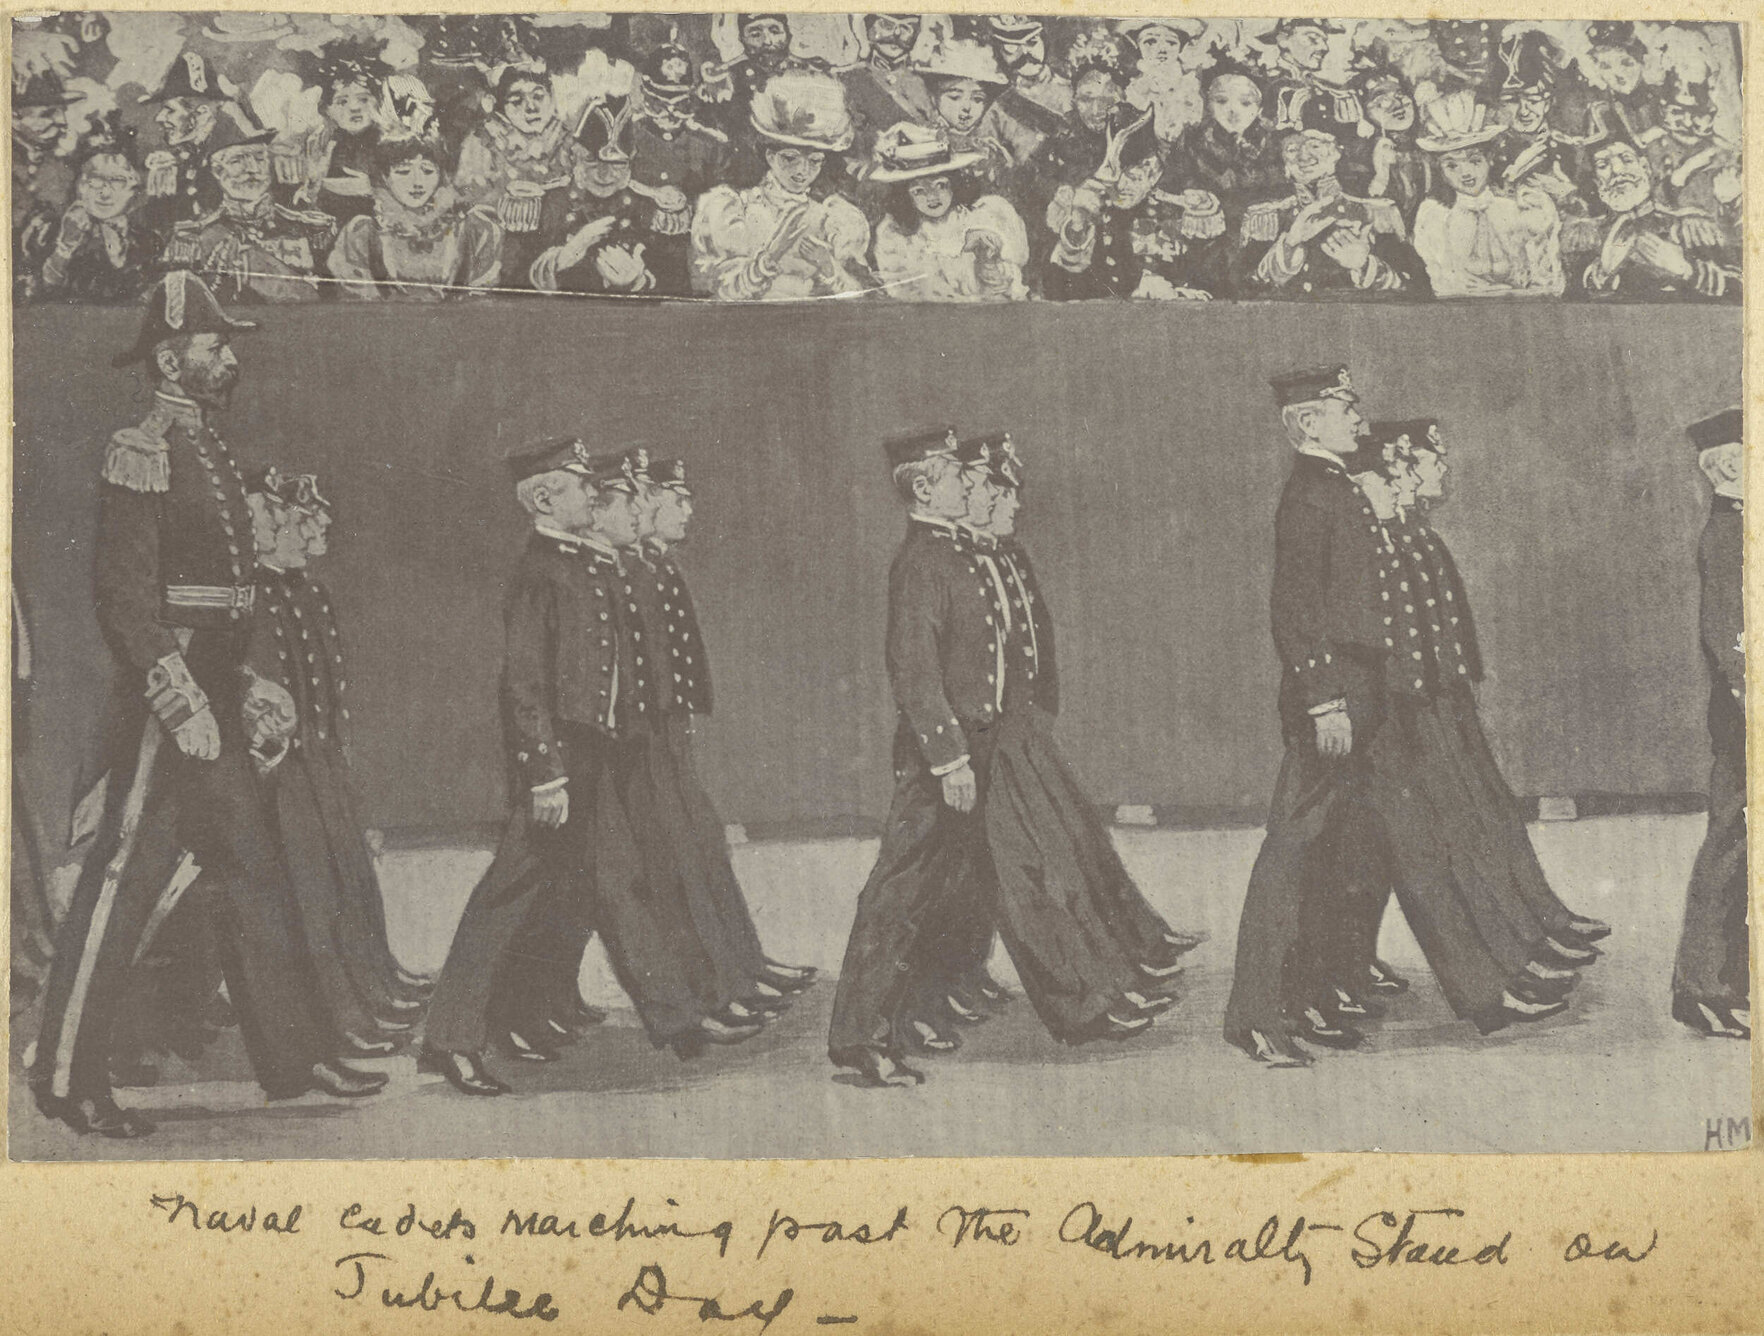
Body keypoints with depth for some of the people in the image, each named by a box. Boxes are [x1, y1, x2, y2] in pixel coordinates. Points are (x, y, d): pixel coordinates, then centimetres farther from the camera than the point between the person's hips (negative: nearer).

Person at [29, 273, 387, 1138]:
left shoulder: (206, 454, 16)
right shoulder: (140, 456, -12)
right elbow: (123, 597, -19)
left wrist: (240, 685, 20)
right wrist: (180, 702, -24)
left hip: (209, 698, 10)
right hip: (166, 702, -10)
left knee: (253, 877, 11)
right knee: (122, 880, -5)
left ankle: (294, 1056, 18)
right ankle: (67, 1078, 2)